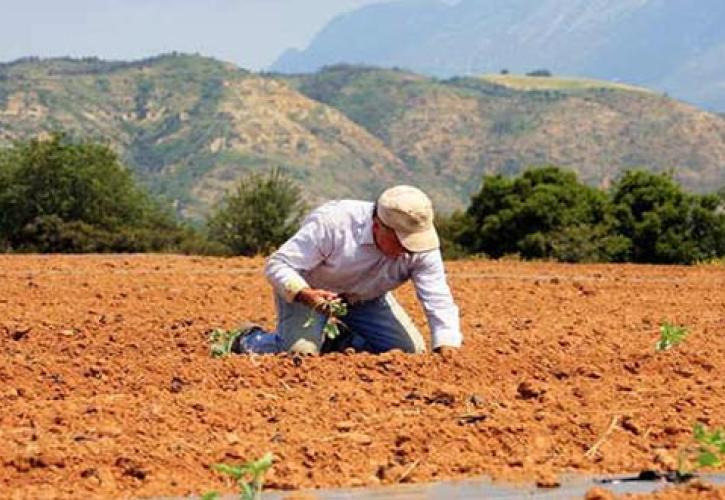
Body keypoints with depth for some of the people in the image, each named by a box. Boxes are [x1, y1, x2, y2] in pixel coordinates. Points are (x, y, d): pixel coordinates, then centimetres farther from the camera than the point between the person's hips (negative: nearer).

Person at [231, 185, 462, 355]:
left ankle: (338, 343, 16)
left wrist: (447, 355, -39)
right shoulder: (332, 224, -38)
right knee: (300, 353, -27)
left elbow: (439, 302, -26)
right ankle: (251, 341, 7)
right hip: (305, 289, -5)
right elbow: (277, 264, -33)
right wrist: (304, 295, -52)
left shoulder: (421, 247, -26)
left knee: (411, 350, -7)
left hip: (366, 298, 5)